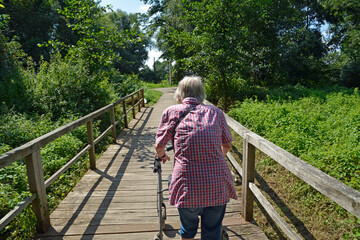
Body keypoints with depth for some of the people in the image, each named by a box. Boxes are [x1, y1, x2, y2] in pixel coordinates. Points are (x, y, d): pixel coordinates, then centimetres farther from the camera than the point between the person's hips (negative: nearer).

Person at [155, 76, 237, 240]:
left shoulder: (171, 111, 3)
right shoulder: (216, 112, 9)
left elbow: (159, 146, 5)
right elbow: (227, 145, 17)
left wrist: (162, 156, 27)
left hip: (188, 186, -1)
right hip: (218, 185, 2)